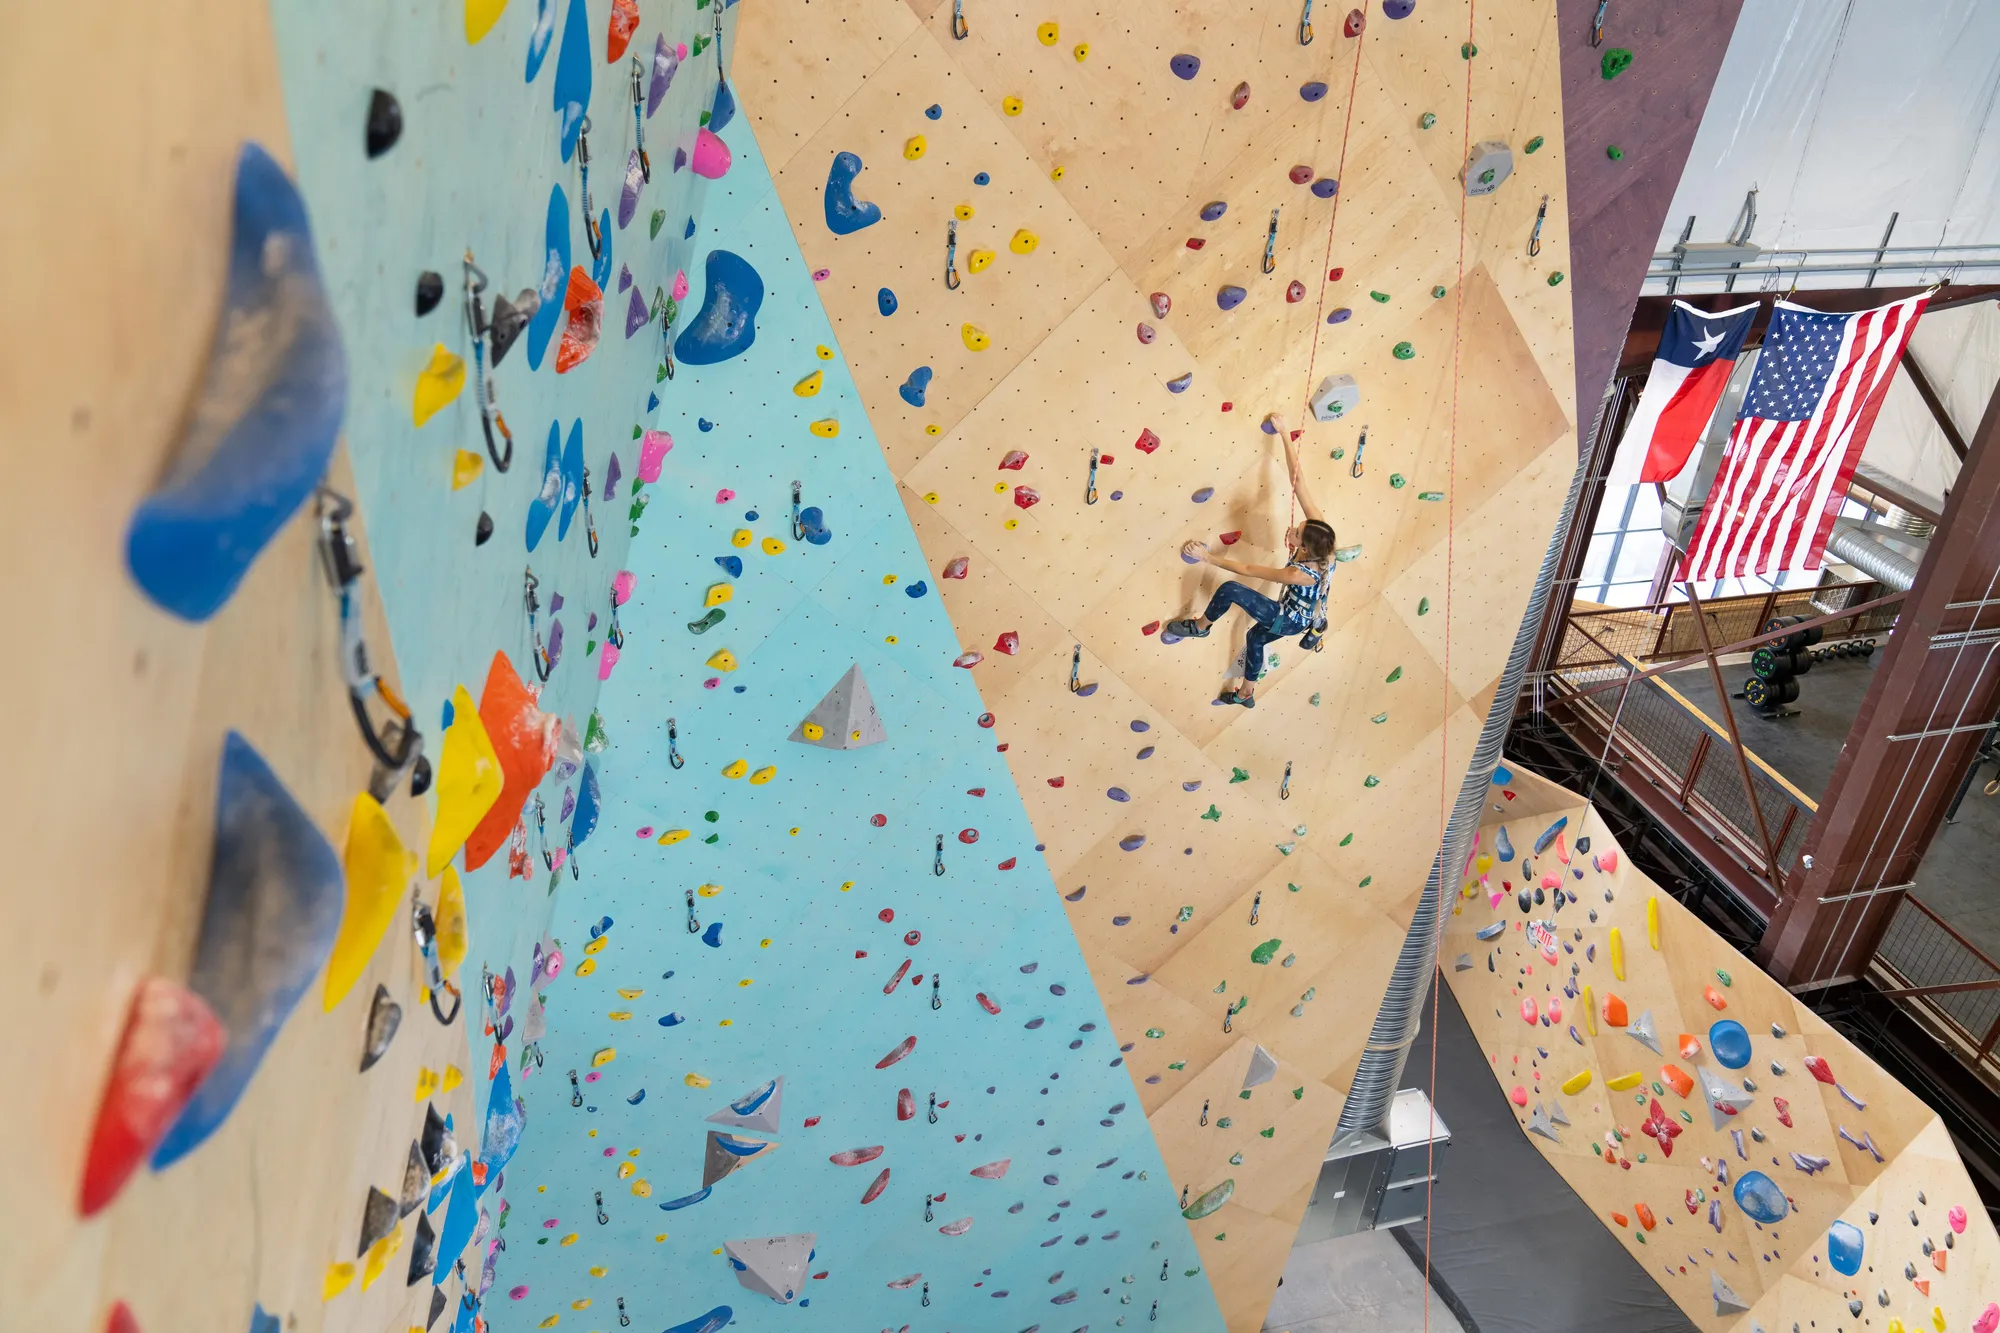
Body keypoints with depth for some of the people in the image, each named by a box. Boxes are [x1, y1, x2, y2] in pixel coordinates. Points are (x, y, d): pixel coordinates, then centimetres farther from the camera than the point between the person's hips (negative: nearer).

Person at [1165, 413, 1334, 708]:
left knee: (1230, 589, -14)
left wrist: (1207, 556, -22)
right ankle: (1246, 693, 48)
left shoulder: (1300, 575, -39)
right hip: (1301, 616, 8)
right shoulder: (1318, 527, -25)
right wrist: (1285, 434, -25)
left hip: (1291, 620, -8)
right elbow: (1298, 481, -24)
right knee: (1255, 637, 30)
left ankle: (1200, 626, 14)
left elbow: (1246, 569, -29)